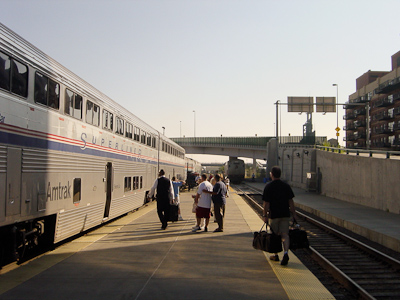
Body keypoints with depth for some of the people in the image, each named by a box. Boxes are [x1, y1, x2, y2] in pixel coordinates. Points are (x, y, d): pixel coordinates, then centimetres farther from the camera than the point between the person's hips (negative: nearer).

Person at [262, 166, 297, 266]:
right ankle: (285, 252, -20)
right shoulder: (286, 186, 2)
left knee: (274, 235, 12)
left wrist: (265, 215, -1)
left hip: (273, 215, -2)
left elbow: (266, 203, -8)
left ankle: (276, 255, 23)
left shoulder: (268, 186, -7)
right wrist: (294, 215, 9)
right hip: (285, 215, 2)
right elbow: (291, 202, 3)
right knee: (285, 234, 2)